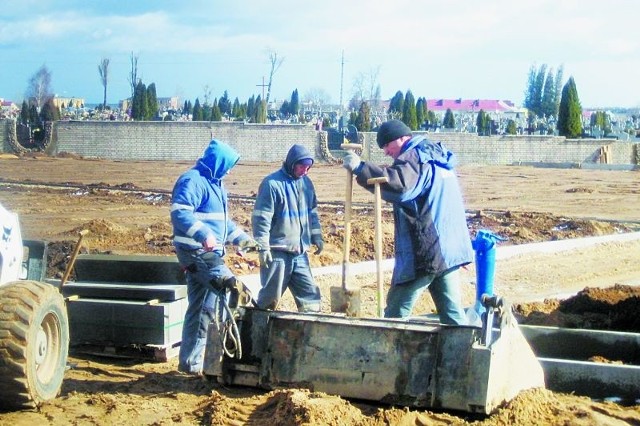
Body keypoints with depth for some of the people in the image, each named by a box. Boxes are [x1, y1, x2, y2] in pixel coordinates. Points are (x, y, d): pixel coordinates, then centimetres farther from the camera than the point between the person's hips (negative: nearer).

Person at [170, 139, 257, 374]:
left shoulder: (215, 184, 22)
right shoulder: (193, 181, -11)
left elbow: (223, 221, 32)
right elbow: (179, 213, -24)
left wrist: (242, 238, 26)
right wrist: (203, 234, -36)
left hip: (210, 253, 10)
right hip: (195, 251, -10)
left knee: (201, 308, 12)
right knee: (233, 287, -25)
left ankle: (190, 361, 18)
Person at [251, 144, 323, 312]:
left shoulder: (306, 182, 11)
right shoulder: (272, 184, -12)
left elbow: (312, 212, 23)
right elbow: (261, 218, -14)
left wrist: (316, 236, 17)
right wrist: (263, 247, -15)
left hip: (300, 252, 7)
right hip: (277, 252, -6)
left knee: (310, 294, 5)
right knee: (270, 297, 2)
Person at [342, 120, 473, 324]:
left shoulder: (414, 157, -10)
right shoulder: (436, 156, 21)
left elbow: (399, 183, -30)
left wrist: (360, 168, -27)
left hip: (425, 251, -9)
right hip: (449, 249, 9)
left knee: (396, 311, 0)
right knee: (452, 312, 9)